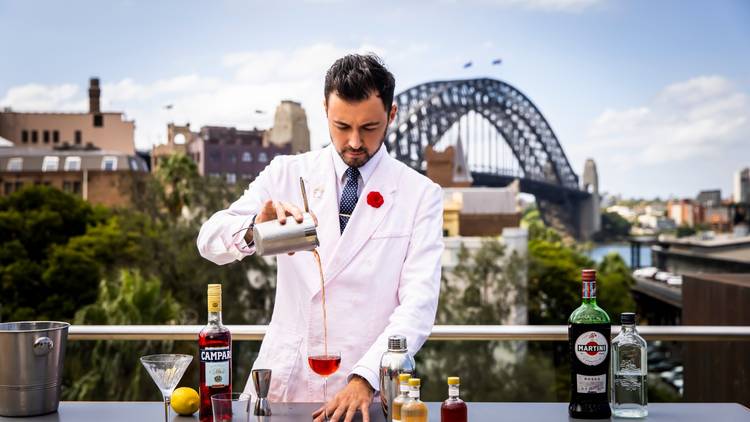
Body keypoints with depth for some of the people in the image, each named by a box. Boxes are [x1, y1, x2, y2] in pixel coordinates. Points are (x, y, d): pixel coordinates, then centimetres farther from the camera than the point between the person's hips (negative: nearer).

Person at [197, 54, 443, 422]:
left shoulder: (421, 195, -1)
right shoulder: (287, 174, 4)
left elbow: (418, 303, -8)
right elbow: (210, 241, -5)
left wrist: (365, 378, -21)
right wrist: (253, 227, -27)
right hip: (283, 381, 1)